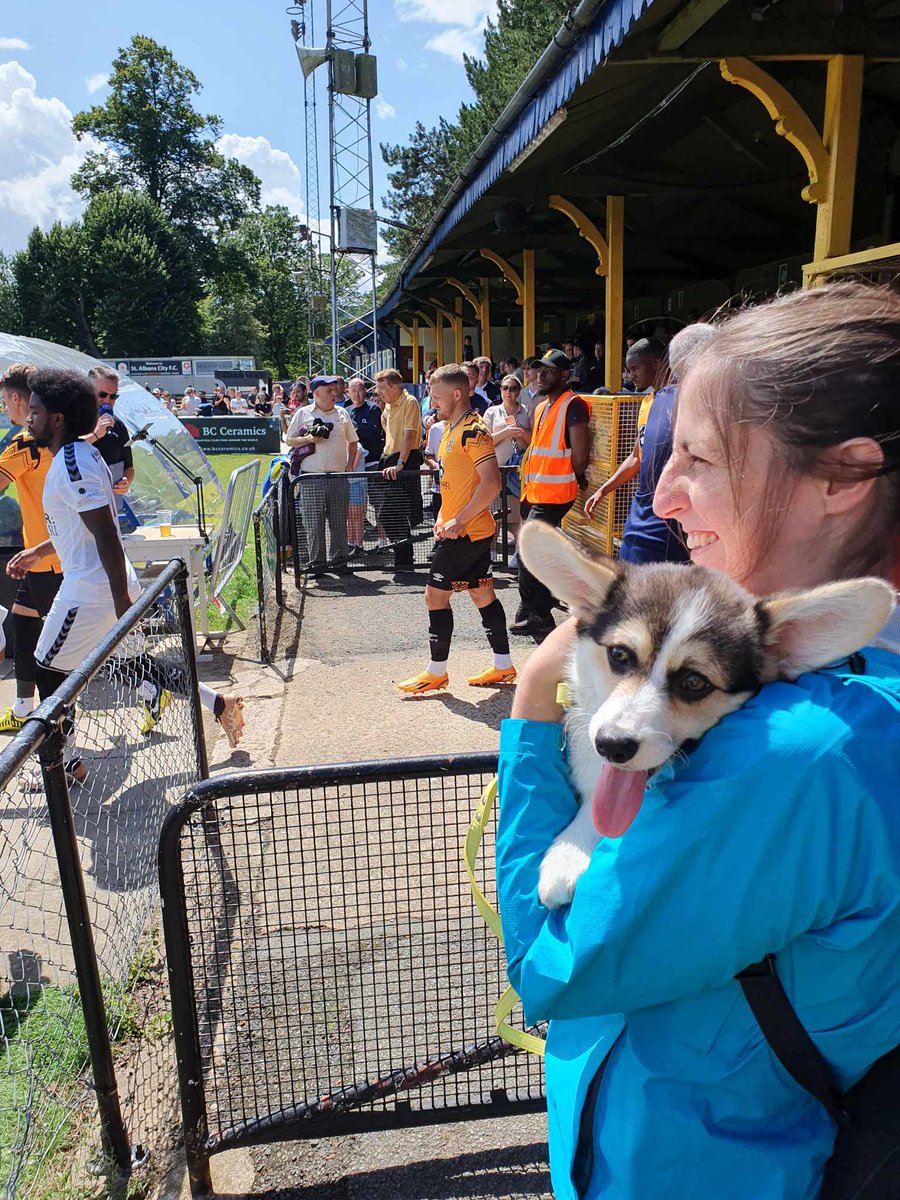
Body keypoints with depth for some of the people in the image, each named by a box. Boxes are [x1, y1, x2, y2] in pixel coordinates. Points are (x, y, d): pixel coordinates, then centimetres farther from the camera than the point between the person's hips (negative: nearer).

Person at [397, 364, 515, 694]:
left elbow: (491, 483, -25)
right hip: (454, 528, 10)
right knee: (482, 594, 13)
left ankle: (436, 673, 8)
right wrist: (444, 518, 13)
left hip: (465, 532, -10)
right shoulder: (451, 427, 15)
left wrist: (458, 521, -23)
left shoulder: (473, 430, -16)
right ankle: (503, 666, 22)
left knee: (435, 595, -3)